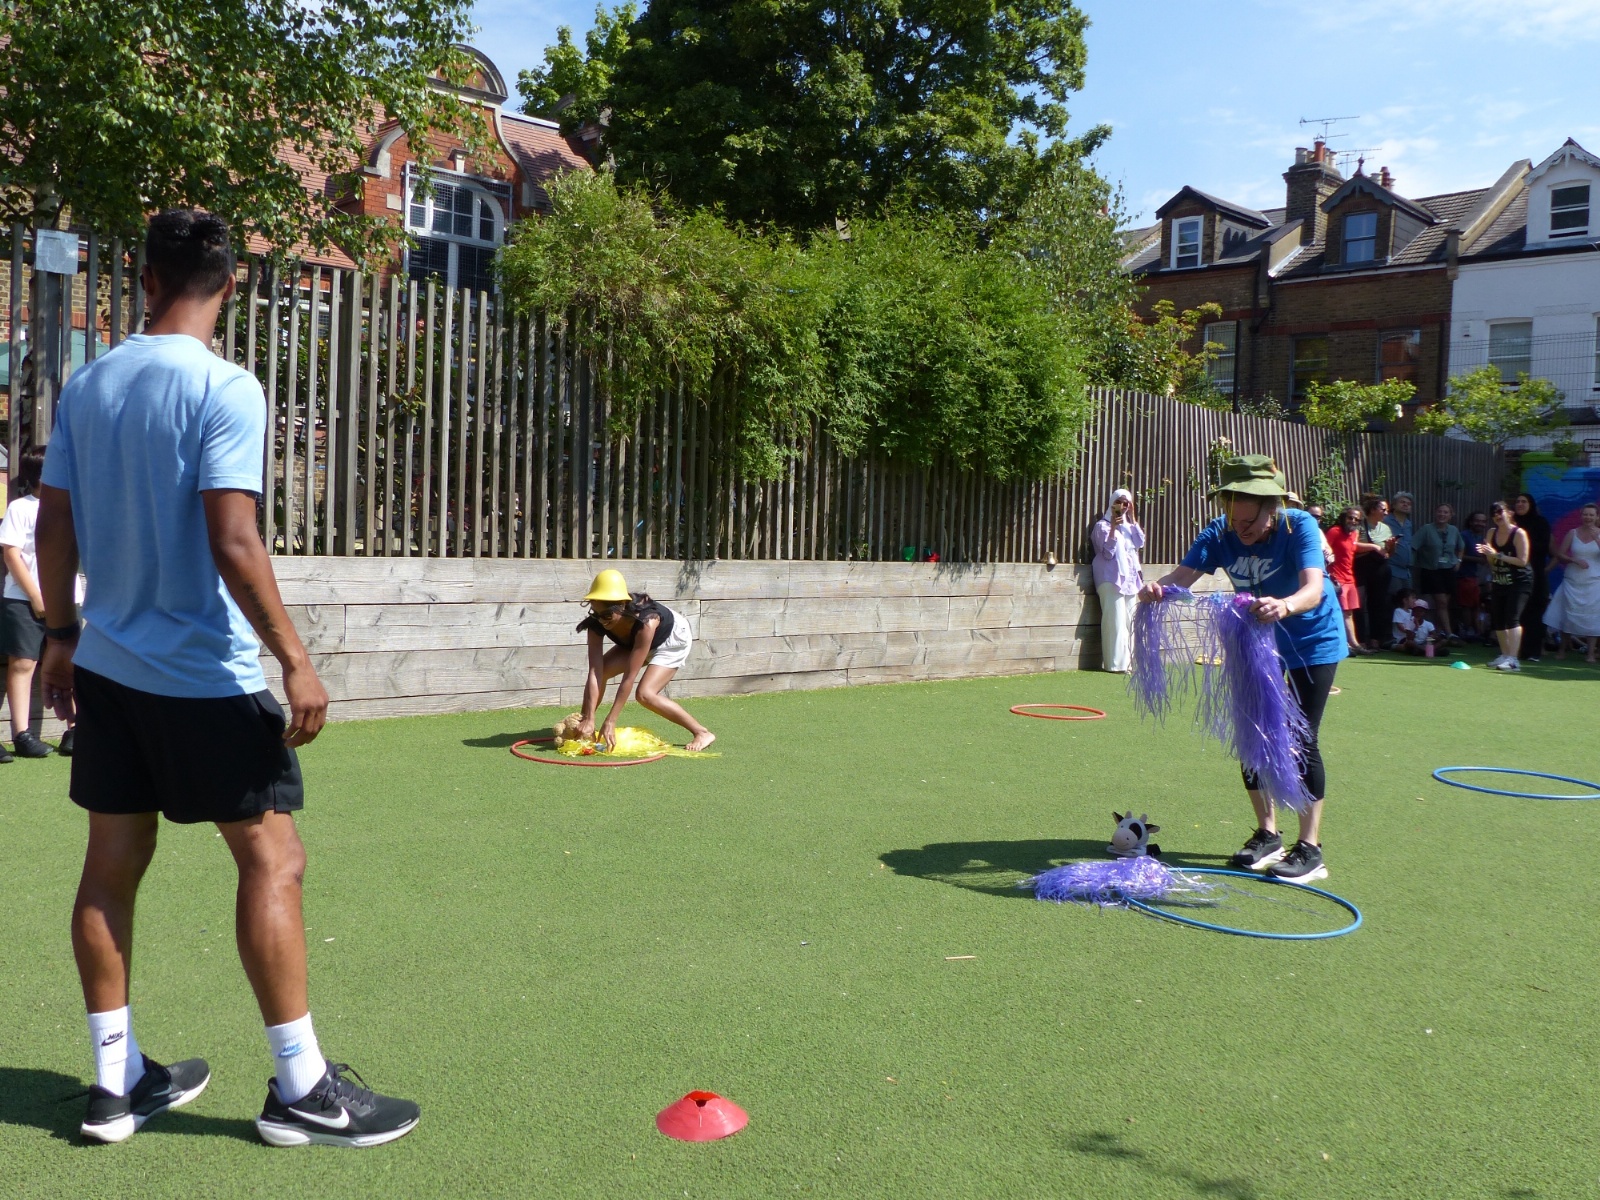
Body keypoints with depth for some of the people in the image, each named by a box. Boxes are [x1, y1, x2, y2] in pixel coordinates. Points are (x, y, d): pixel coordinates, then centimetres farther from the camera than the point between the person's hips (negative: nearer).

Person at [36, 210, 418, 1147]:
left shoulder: (88, 384, 7)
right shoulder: (224, 389, -14)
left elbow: (55, 524, 10)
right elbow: (232, 542, -21)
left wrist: (62, 637, 20)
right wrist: (295, 660, -16)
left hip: (106, 667, 8)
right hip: (204, 677, -7)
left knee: (112, 865, 11)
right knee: (273, 860, 0)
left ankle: (118, 1082, 22)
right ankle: (300, 1089, 6)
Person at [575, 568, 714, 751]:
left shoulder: (646, 621, -44)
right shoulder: (596, 624, -28)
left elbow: (629, 677, -40)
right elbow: (595, 673, -31)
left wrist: (610, 721, -39)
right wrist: (589, 719, -38)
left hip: (673, 639, -6)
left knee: (645, 694, -23)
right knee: (599, 671, -14)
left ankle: (702, 733, -13)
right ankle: (580, 726, 4)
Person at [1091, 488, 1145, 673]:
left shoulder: (1129, 526, 20)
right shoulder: (1103, 525, 1)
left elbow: (1140, 543, 3)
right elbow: (1108, 552, -10)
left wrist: (1133, 518, 4)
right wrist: (1113, 527, -19)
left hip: (1130, 578, 7)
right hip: (1112, 579, -7)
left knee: (1129, 621, 4)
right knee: (1115, 621, -13)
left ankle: (1127, 661, 8)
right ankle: (1116, 663, -15)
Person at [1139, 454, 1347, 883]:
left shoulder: (1299, 526, -30)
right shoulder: (1220, 533, -20)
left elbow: (1313, 589, -45)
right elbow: (1181, 576, -33)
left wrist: (1283, 605, -68)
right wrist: (1158, 587, -57)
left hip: (1312, 640, -4)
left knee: (1301, 738, -7)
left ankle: (1310, 849, 2)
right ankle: (1267, 835, 22)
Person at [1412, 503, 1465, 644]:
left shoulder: (1454, 530, 7)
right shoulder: (1426, 529, -9)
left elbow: (1461, 547, 26)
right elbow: (1413, 547, -14)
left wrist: (1458, 560, 14)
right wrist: (1413, 564, -19)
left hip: (1449, 570, 5)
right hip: (1431, 571, -5)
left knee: (1445, 603, 6)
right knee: (1441, 602, -11)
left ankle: (1440, 631, 18)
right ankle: (1449, 634, -13)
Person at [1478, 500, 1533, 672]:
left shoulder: (1519, 533, -12)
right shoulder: (1492, 533, 6)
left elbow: (1522, 561, -19)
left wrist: (1498, 555, -22)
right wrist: (1487, 553, -12)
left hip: (1519, 582, -7)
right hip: (1499, 582, 7)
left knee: (1512, 618, -18)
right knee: (1497, 620, 10)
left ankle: (1513, 660, -22)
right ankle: (1505, 656, 25)